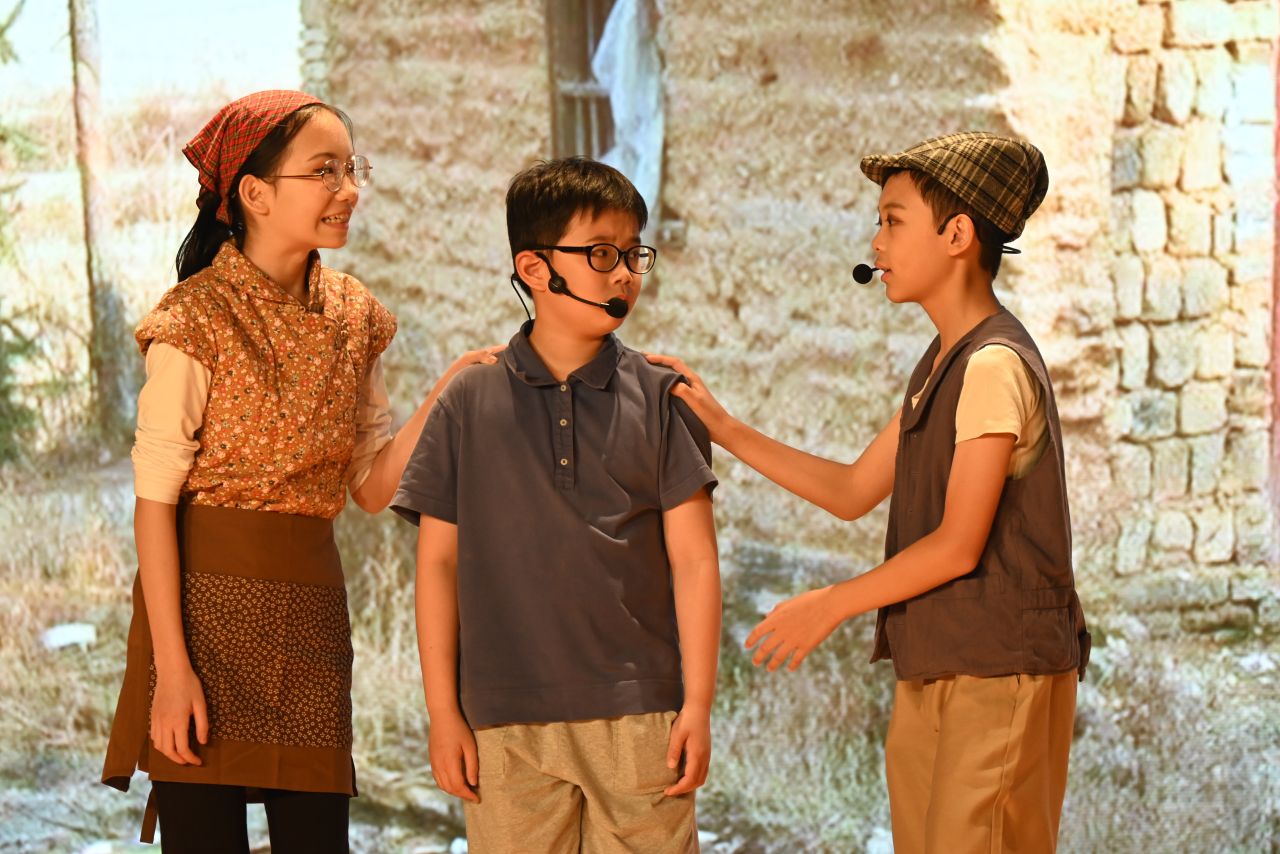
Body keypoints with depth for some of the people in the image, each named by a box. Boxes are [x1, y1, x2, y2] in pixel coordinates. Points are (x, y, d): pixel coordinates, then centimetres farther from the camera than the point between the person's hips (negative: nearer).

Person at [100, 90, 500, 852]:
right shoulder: (199, 318, -8)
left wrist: (446, 394, -4)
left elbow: (372, 487, 11)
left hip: (311, 606, 5)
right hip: (208, 596, -5)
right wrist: (171, 666, -16)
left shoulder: (353, 317, 9)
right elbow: (155, 500, -10)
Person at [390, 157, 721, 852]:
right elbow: (439, 561, 6)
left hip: (638, 716, 0)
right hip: (505, 723, 0)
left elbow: (694, 559, 4)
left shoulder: (659, 398, 5)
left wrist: (698, 705, -1)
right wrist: (442, 711, 2)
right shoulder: (469, 403, 5)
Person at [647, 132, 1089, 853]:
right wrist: (723, 428, 14)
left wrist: (833, 604, -8)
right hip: (931, 673, 9)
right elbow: (853, 492, 19)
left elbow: (958, 544, -17)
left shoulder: (995, 365, -16)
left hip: (1001, 676, -9)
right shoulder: (940, 366, 14)